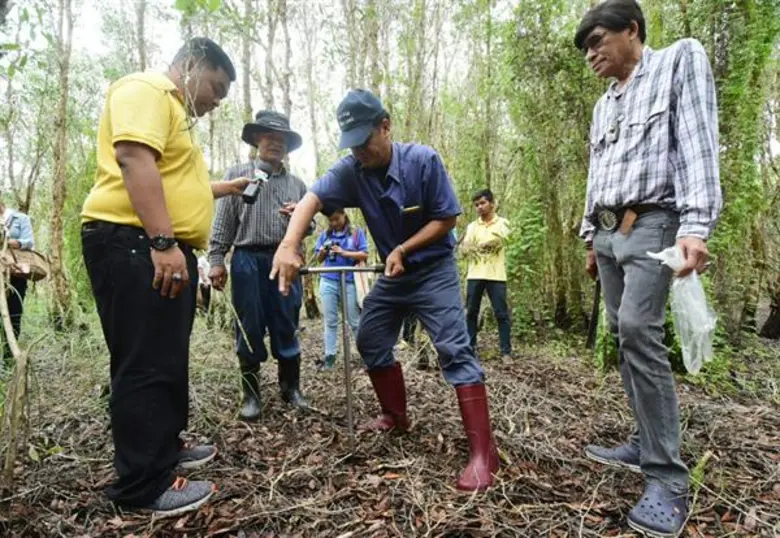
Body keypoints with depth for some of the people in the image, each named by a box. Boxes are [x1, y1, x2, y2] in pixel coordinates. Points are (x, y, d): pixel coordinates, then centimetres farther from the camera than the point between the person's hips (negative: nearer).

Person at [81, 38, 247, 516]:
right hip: (135, 246, -11)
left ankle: (165, 447, 32)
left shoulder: (174, 110, 26)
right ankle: (143, 485, 5)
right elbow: (134, 160, -23)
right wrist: (162, 242, -29)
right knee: (146, 365, -6)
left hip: (166, 249, 11)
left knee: (169, 361, 17)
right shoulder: (146, 90, -6)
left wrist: (227, 188, 38)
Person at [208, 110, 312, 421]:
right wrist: (216, 259, -5)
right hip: (248, 260, -2)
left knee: (286, 328, 6)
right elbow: (223, 221, 3)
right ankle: (251, 394, 15)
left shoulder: (297, 184, 17)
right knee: (250, 329, 3)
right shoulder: (238, 174, 9)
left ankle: (291, 387, 20)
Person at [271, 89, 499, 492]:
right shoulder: (351, 171, -11)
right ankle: (396, 417, 29)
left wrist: (403, 249, -25)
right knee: (370, 342, 10)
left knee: (454, 350, -14)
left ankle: (483, 450, -11)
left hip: (433, 269, -5)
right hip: (392, 273, 6)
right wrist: (289, 245, -47)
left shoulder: (423, 160, -20)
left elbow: (447, 218, -14)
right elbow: (311, 200, -27)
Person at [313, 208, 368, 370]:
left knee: (355, 321, 3)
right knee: (330, 321, 7)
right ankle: (329, 356, 13)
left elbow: (364, 255, -7)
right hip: (328, 282, 3)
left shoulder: (357, 232, 1)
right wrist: (323, 252, -10)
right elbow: (319, 260, 13)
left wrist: (344, 253, -17)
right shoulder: (325, 234, 9)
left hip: (349, 282, -3)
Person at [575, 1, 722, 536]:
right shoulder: (604, 106, 23)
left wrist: (696, 225, -23)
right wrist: (591, 238, 19)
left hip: (653, 225, -8)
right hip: (608, 232, 8)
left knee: (638, 331, -20)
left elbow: (697, 143, -11)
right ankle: (648, 444, 14)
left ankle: (669, 478, -13)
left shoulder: (681, 59, 3)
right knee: (626, 336, 5)